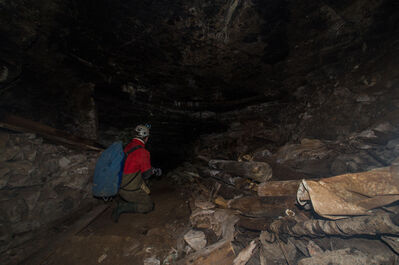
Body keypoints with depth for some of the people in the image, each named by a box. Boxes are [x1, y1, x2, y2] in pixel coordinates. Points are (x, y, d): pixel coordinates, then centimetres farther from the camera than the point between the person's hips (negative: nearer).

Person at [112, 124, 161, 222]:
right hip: (130, 190, -8)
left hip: (120, 184, 8)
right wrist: (154, 170, 4)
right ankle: (123, 207, -2)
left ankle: (123, 200, 19)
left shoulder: (128, 146, -1)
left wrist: (152, 169, 15)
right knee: (150, 206, 8)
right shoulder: (142, 152, -26)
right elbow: (146, 175, -18)